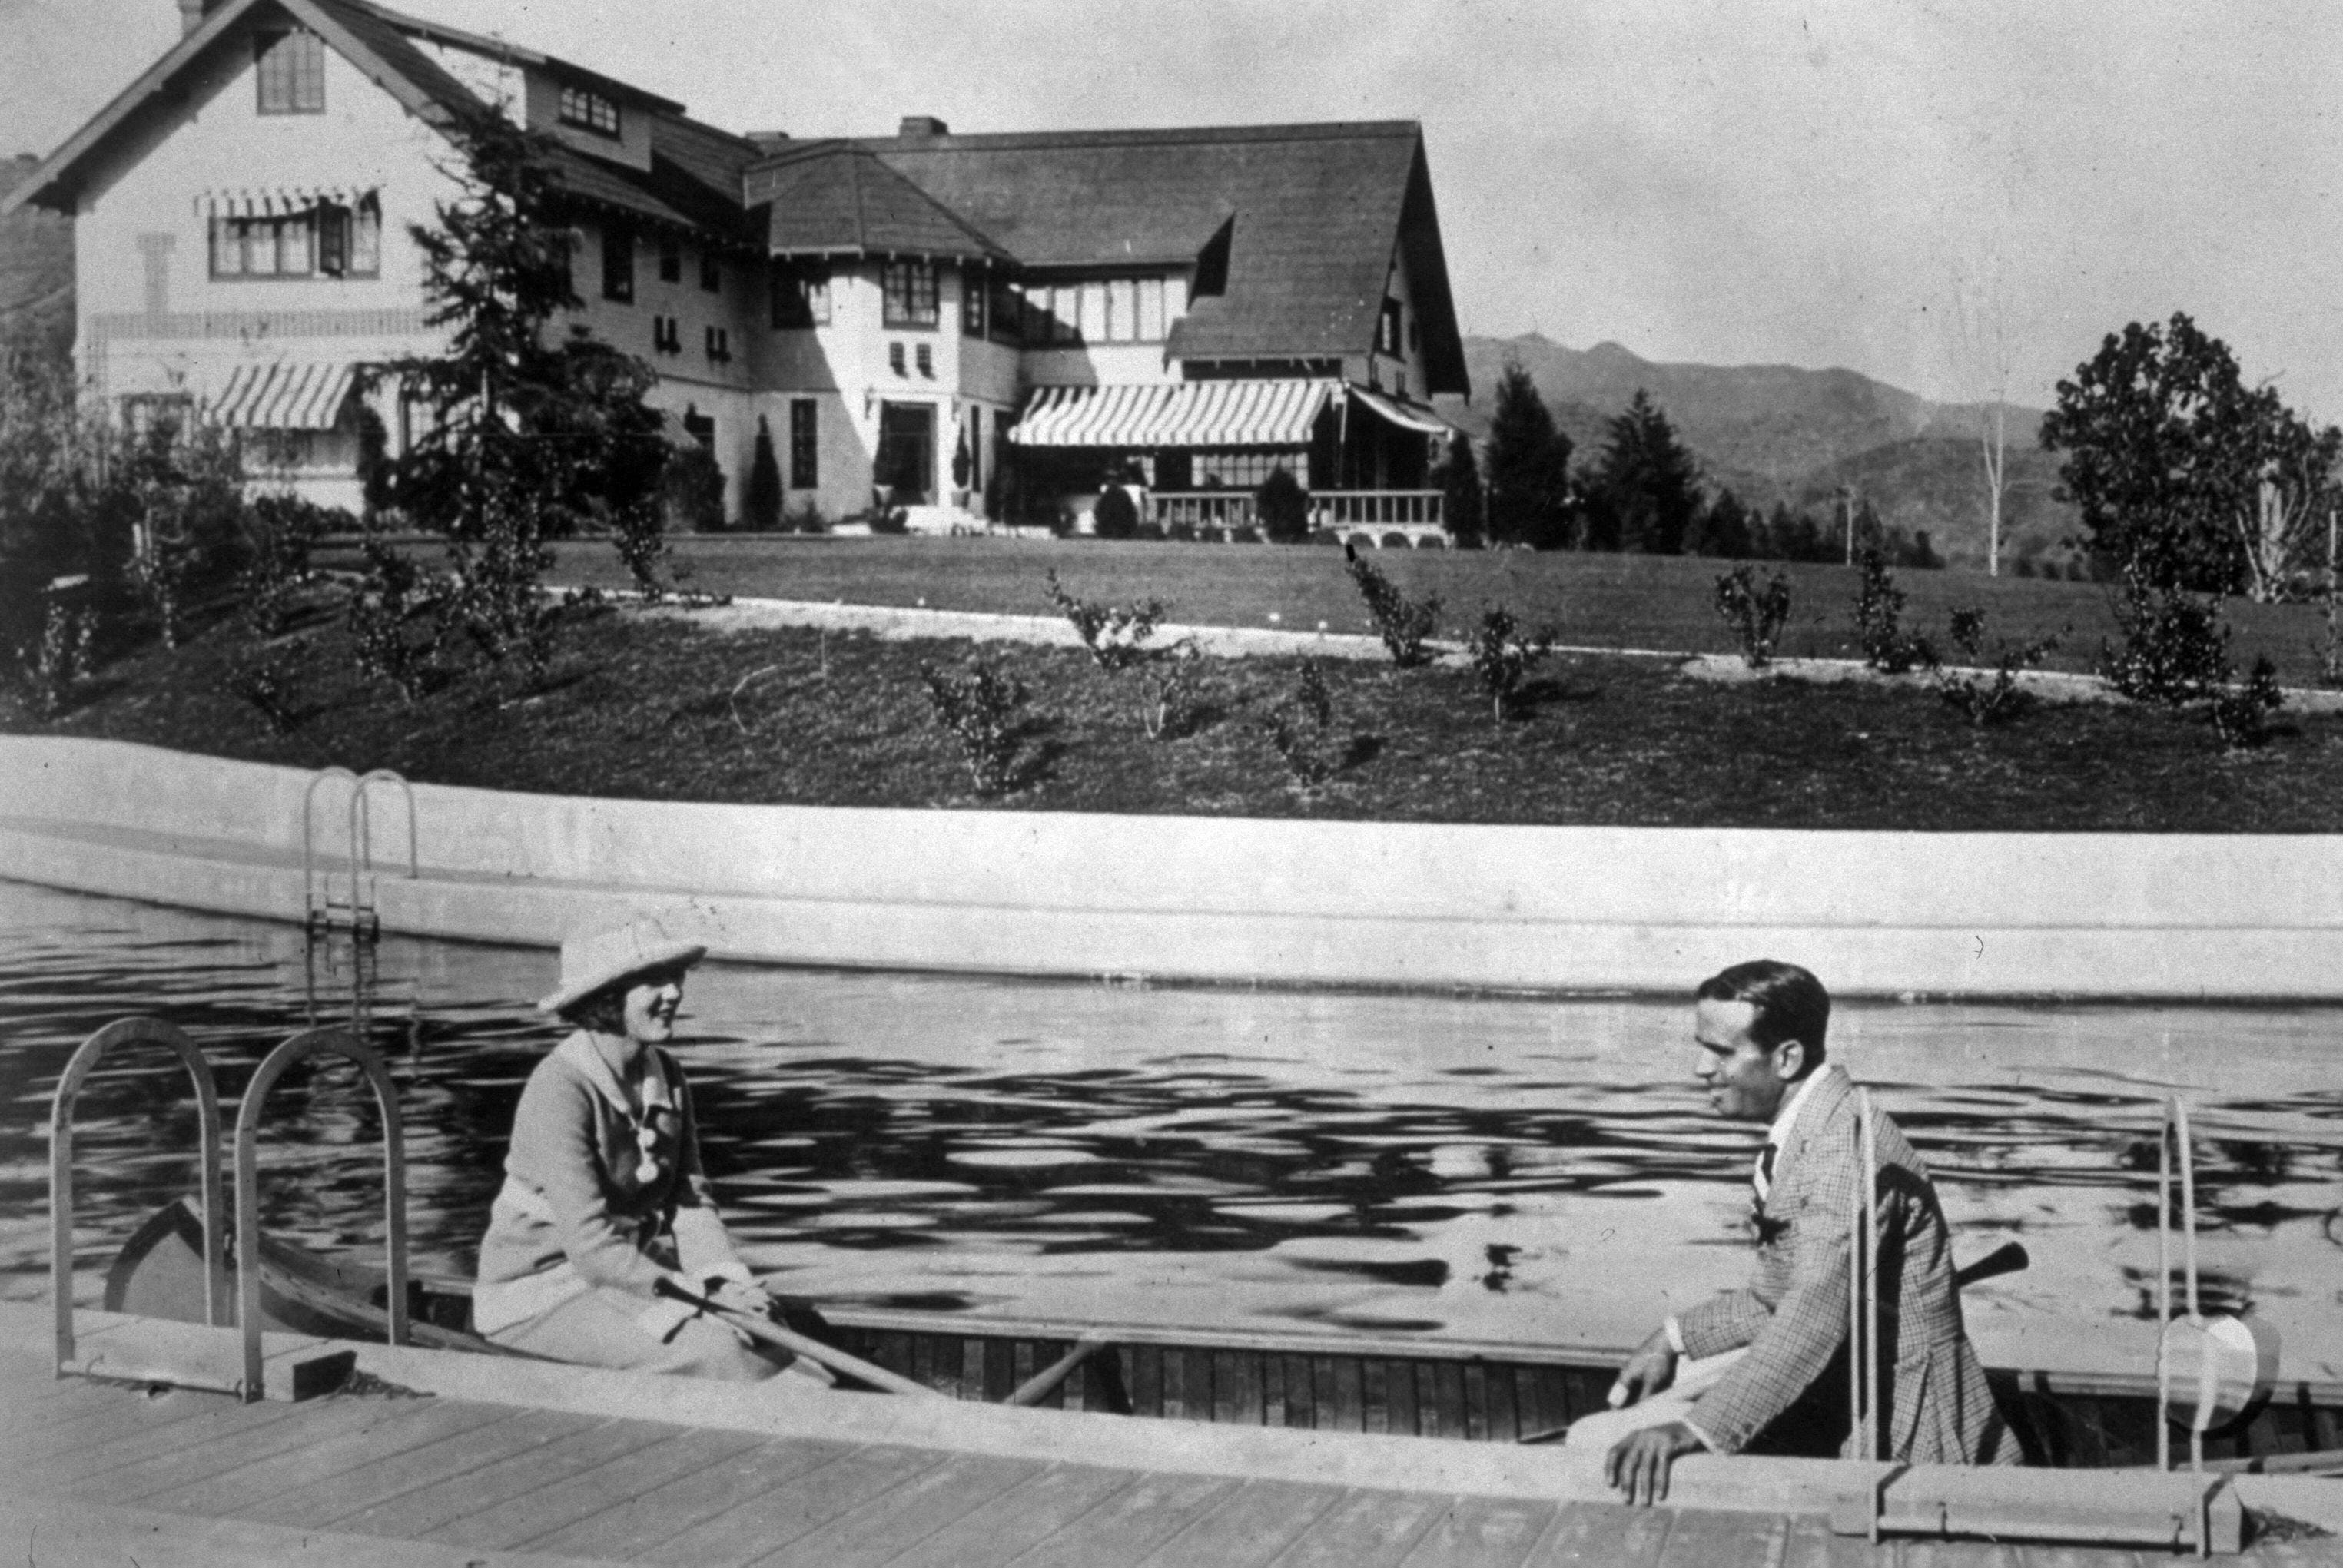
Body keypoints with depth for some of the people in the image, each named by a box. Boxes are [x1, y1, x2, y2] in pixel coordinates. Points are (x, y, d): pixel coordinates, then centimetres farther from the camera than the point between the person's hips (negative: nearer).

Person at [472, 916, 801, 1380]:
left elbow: (689, 1201, 3)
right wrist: (700, 1293, -28)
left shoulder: (665, 1076, 4)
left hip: (633, 1272, 8)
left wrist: (729, 1279, -16)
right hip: (540, 1294, -8)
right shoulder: (560, 1090, -22)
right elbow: (590, 1243, -26)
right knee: (715, 1352, -26)